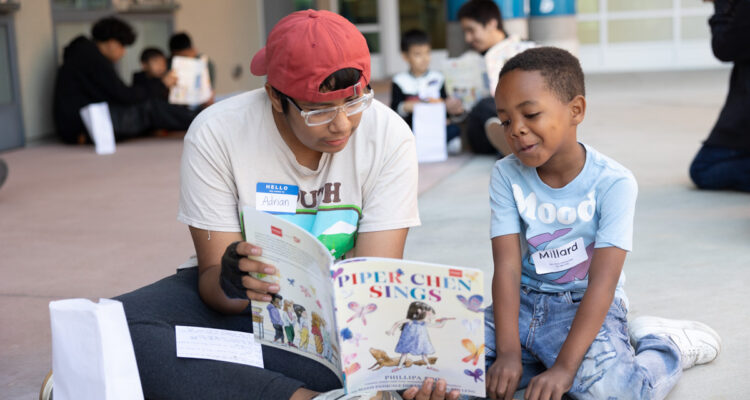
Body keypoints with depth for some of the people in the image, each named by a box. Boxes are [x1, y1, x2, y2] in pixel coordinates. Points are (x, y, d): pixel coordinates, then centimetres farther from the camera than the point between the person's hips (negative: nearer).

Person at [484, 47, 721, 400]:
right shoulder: (507, 176, -4)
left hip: (586, 306, -3)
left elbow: (603, 282, -21)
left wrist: (564, 367, -30)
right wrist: (508, 353, -23)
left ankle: (666, 344, 1)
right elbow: (508, 267, -11)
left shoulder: (612, 182, -15)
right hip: (524, 302, 3)